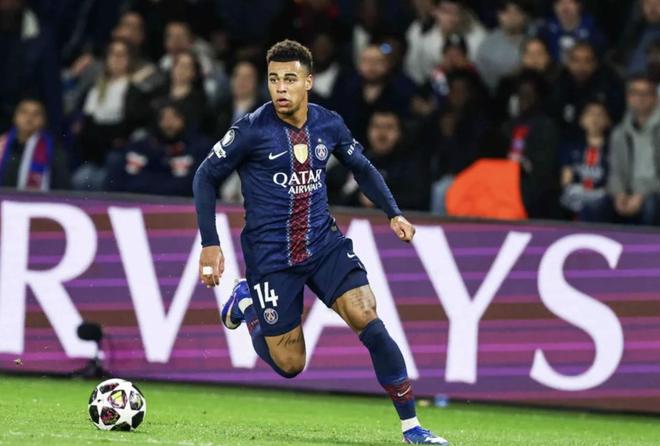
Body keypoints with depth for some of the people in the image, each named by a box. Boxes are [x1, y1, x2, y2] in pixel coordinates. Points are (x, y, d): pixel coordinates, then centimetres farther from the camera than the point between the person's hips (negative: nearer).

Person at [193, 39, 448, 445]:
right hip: (270, 256, -3)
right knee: (290, 365, 1)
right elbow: (206, 177, -2)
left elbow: (362, 167, 18)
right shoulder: (252, 130, -12)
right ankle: (245, 302, 32)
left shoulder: (329, 125, 0)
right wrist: (210, 244, -8)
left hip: (324, 243, 3)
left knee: (368, 318, -17)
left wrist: (393, 213, 6)